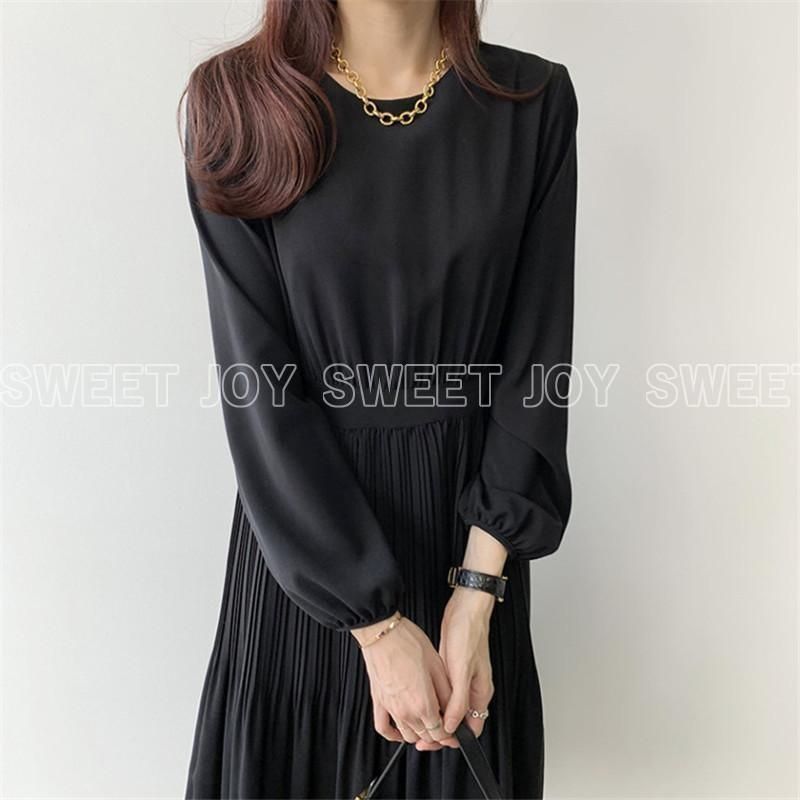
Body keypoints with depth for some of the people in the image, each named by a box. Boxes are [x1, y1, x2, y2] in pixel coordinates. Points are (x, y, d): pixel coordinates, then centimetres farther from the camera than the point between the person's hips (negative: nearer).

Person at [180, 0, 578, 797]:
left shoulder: (534, 103, -5)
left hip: (473, 525, 2)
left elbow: (536, 357, -6)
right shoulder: (239, 104, -9)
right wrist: (377, 623, -15)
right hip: (304, 533, -1)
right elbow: (257, 384, -13)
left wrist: (476, 596, -13)